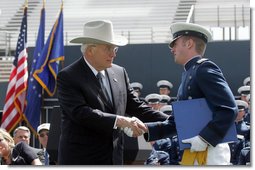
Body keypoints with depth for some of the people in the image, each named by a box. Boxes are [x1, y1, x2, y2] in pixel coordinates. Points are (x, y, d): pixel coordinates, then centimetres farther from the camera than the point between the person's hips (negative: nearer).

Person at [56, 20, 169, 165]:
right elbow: (80, 112, -22)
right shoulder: (68, 77, -10)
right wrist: (119, 121, -32)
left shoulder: (119, 73, 9)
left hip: (113, 160, 6)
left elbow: (136, 107, 11)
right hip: (80, 161, -6)